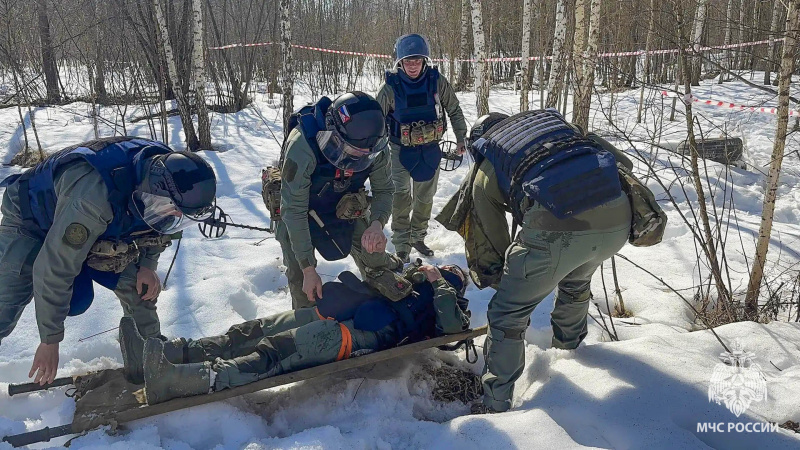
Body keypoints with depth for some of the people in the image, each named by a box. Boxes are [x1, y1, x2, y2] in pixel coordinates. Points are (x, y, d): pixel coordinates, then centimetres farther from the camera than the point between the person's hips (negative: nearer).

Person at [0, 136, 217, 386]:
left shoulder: (167, 167, -24)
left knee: (137, 284, -8)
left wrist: (147, 264, -12)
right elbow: (53, 270, -36)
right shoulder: (93, 198, -45)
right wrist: (50, 340, -26)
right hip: (30, 223, -5)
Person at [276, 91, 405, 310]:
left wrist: (377, 223, -32)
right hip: (302, 214, -3)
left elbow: (383, 190, -9)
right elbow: (294, 210, -33)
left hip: (344, 207, 4)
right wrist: (309, 269, -30)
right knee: (301, 280, -7)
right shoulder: (302, 146, -39)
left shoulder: (375, 146, -26)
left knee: (375, 260, 4)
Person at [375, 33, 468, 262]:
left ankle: (418, 236, 32)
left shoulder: (436, 80, -11)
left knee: (425, 196, 13)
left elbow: (454, 110, 3)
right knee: (401, 195, -13)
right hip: (401, 149, -2)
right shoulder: (390, 86, -15)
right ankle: (401, 243, 1)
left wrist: (461, 138, 7)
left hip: (430, 149, 3)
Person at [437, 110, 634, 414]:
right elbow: (621, 160, 33)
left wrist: (500, 280, 43)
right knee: (576, 283, 37)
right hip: (617, 220, 6)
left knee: (507, 315, 14)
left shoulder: (485, 171, 21)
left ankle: (495, 409, 21)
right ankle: (568, 346, 61)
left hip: (556, 229, -5)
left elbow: (489, 240, 24)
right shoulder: (553, 119, 32)